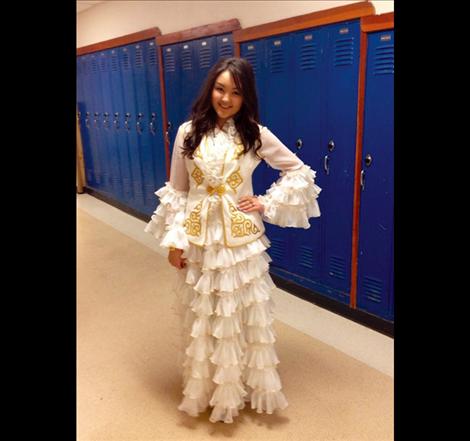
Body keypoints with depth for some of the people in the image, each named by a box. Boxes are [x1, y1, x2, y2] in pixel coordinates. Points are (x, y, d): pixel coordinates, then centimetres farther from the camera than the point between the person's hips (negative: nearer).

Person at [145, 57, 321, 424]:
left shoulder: (256, 135, -4)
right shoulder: (188, 132, -2)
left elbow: (301, 173, 3)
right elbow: (177, 191, 1)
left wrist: (268, 205, -5)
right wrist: (174, 239, -3)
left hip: (241, 239, -1)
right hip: (199, 239, 1)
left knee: (245, 314, 12)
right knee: (202, 316, 14)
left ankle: (245, 386, 37)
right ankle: (206, 388, 38)